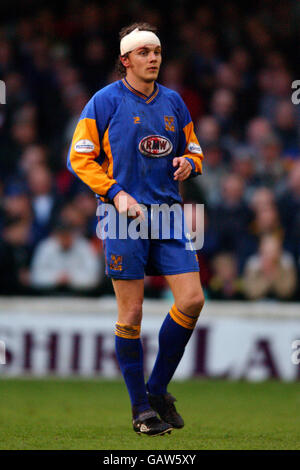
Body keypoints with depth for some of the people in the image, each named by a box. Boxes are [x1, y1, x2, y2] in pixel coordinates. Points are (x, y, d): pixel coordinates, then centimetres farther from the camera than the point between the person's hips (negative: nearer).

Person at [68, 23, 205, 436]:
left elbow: (193, 150, 23)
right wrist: (116, 193, -12)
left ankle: (157, 390, 11)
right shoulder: (106, 101, -1)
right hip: (126, 215, -5)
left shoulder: (173, 102, 13)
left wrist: (188, 163, -1)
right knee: (131, 313, -3)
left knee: (192, 300, -6)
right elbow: (80, 158, -1)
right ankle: (141, 407, 8)